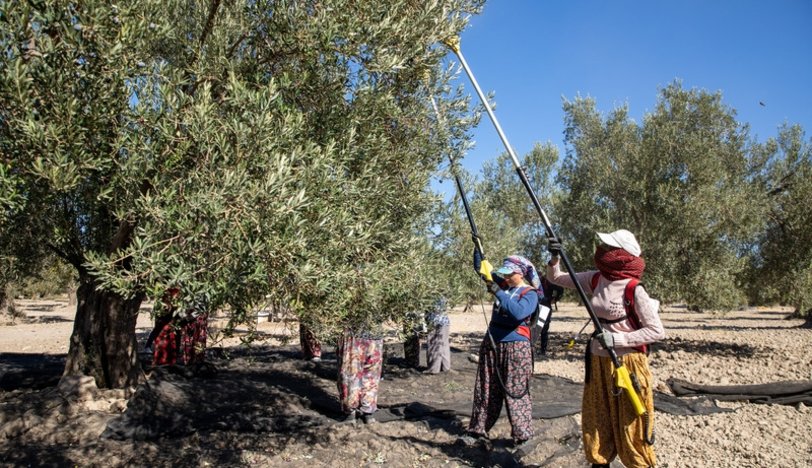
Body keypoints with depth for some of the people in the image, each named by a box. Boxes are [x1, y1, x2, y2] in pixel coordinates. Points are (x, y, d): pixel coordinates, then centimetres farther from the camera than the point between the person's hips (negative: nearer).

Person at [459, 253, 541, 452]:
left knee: (515, 392, -1)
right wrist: (478, 247, 5)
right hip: (491, 343, 7)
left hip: (515, 347, -6)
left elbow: (518, 312, -28)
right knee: (485, 390, 10)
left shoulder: (530, 293, -8)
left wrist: (498, 292, -28)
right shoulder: (503, 284, 9)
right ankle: (478, 432, 18)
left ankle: (522, 437, 10)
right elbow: (481, 268, 17)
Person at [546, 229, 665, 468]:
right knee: (596, 421, 15)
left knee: (629, 427, 4)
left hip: (626, 363, -6)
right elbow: (557, 278, 9)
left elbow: (657, 331, -15)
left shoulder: (634, 289, -18)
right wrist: (554, 258, -10)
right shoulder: (595, 279, -1)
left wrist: (618, 339, -24)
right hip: (598, 361, 6)